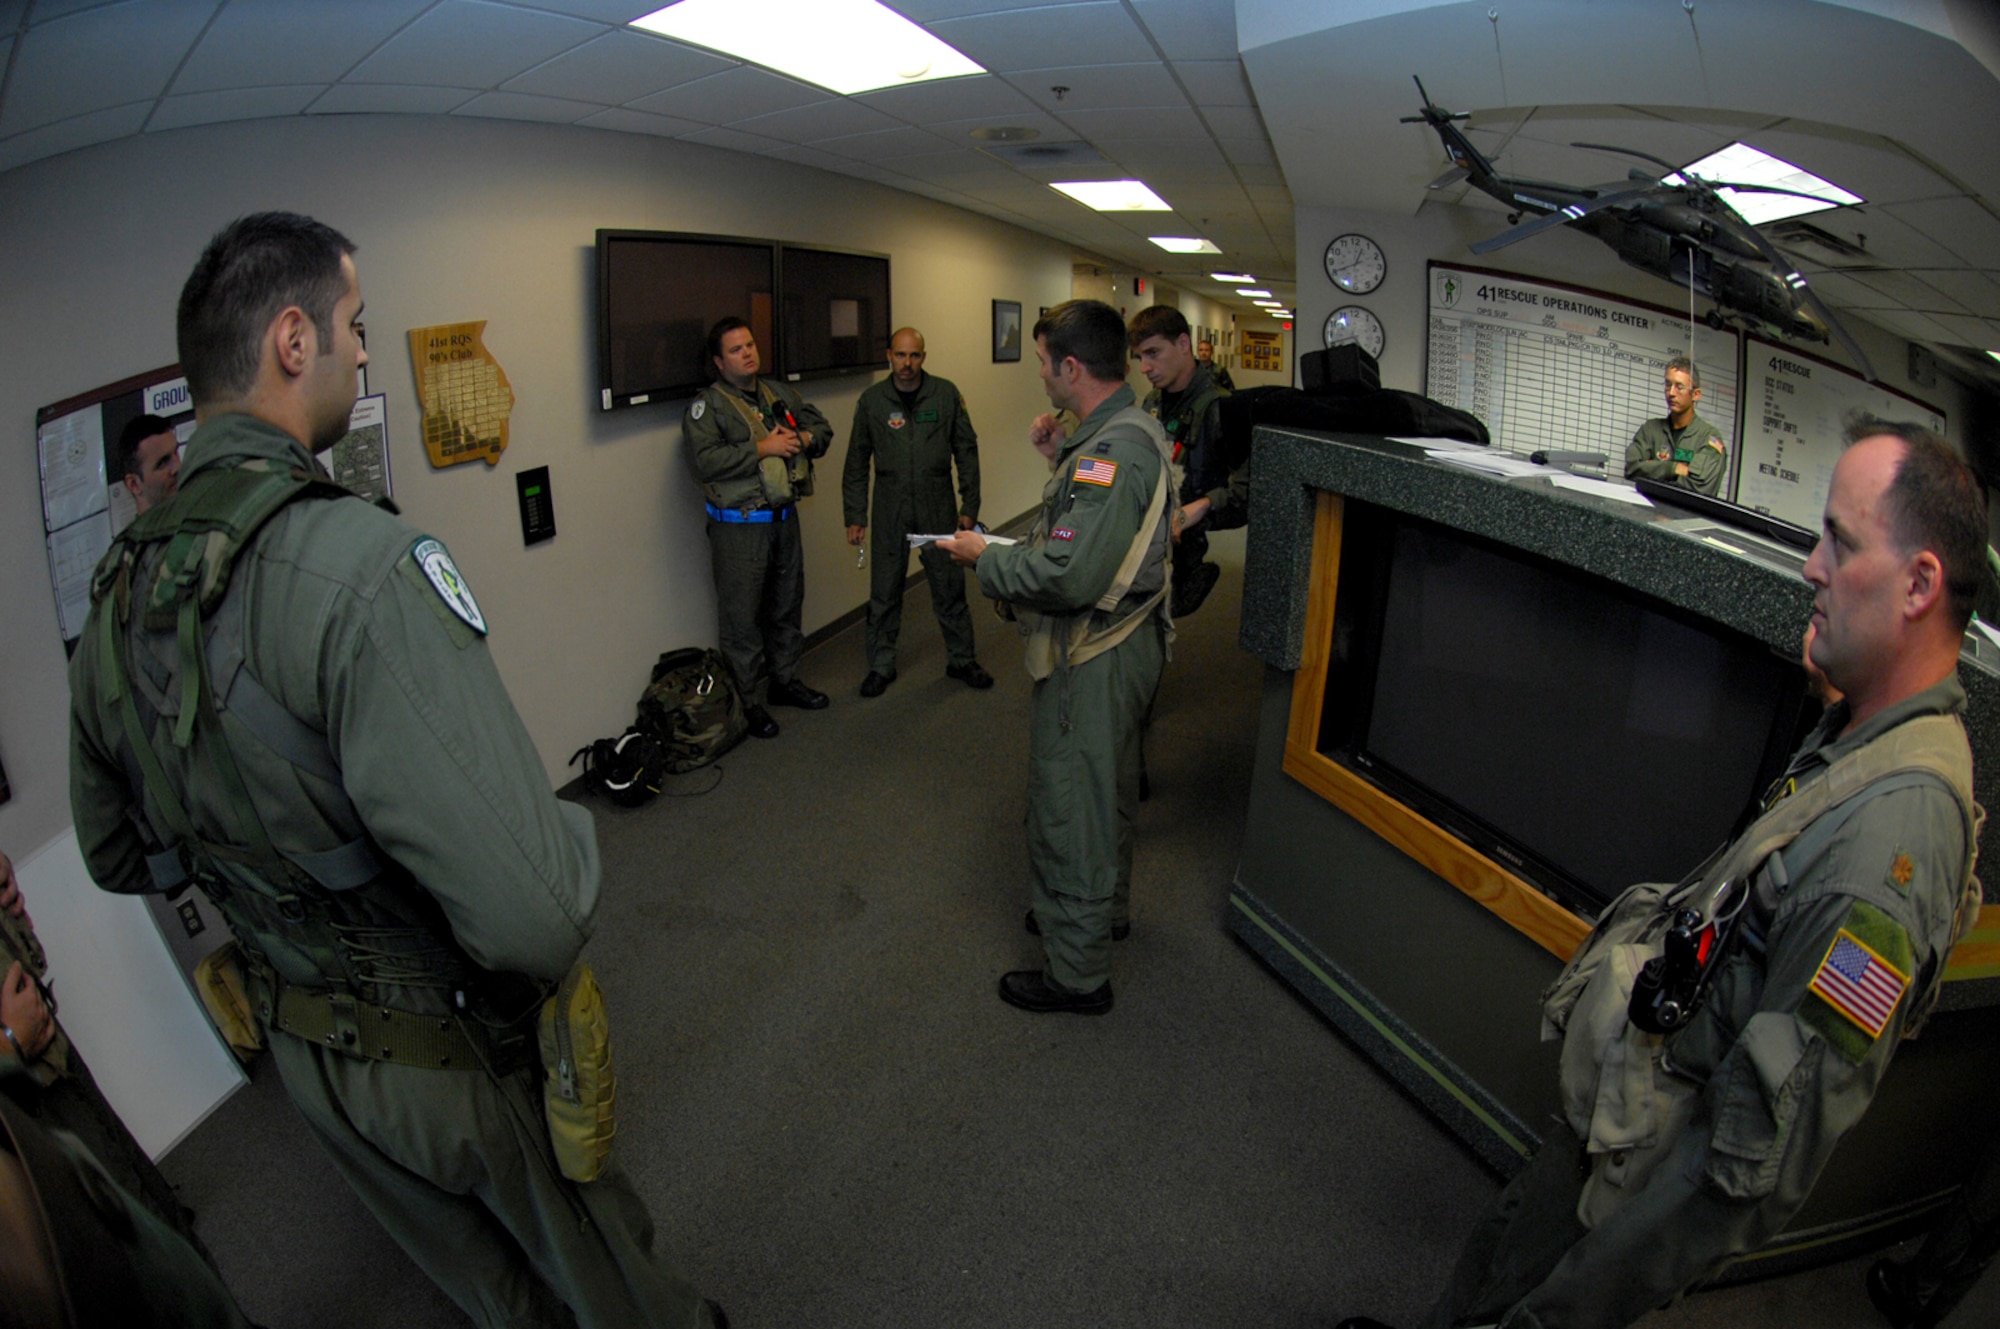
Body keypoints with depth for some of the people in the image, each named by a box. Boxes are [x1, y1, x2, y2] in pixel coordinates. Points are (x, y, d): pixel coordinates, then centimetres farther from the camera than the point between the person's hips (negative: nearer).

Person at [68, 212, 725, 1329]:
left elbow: (116, 857, 10)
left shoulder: (114, 594, -5)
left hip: (305, 1052, 7)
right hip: (457, 1059, -7)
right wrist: (579, 828, -19)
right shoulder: (355, 562, -33)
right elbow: (534, 912, -40)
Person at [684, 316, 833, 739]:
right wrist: (762, 449, -22)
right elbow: (705, 461, -22)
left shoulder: (779, 394, 12)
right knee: (742, 616, 0)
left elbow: (823, 428, 17)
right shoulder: (707, 405, -8)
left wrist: (803, 439, -6)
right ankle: (745, 701, 11)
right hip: (739, 526, -6)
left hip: (784, 517, 7)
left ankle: (786, 680, 35)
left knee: (787, 605, 18)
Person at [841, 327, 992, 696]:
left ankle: (961, 660, 24)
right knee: (884, 593, 7)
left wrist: (970, 506, 0)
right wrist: (855, 517, 2)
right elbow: (856, 464, 5)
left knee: (950, 588, 7)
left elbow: (966, 451, 3)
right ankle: (881, 666, 22)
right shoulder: (872, 400, 0)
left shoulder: (946, 394, -2)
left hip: (938, 509, 0)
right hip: (890, 511, 1)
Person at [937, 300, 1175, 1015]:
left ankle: (1077, 974, 18)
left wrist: (985, 559, -19)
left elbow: (1070, 576, -34)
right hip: (1124, 640, 11)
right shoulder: (1133, 427, 7)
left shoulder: (1110, 451, -27)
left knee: (1067, 814, 2)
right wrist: (1061, 459, 7)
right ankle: (1105, 908, 48)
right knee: (1106, 790, 26)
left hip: (1091, 659, -11)